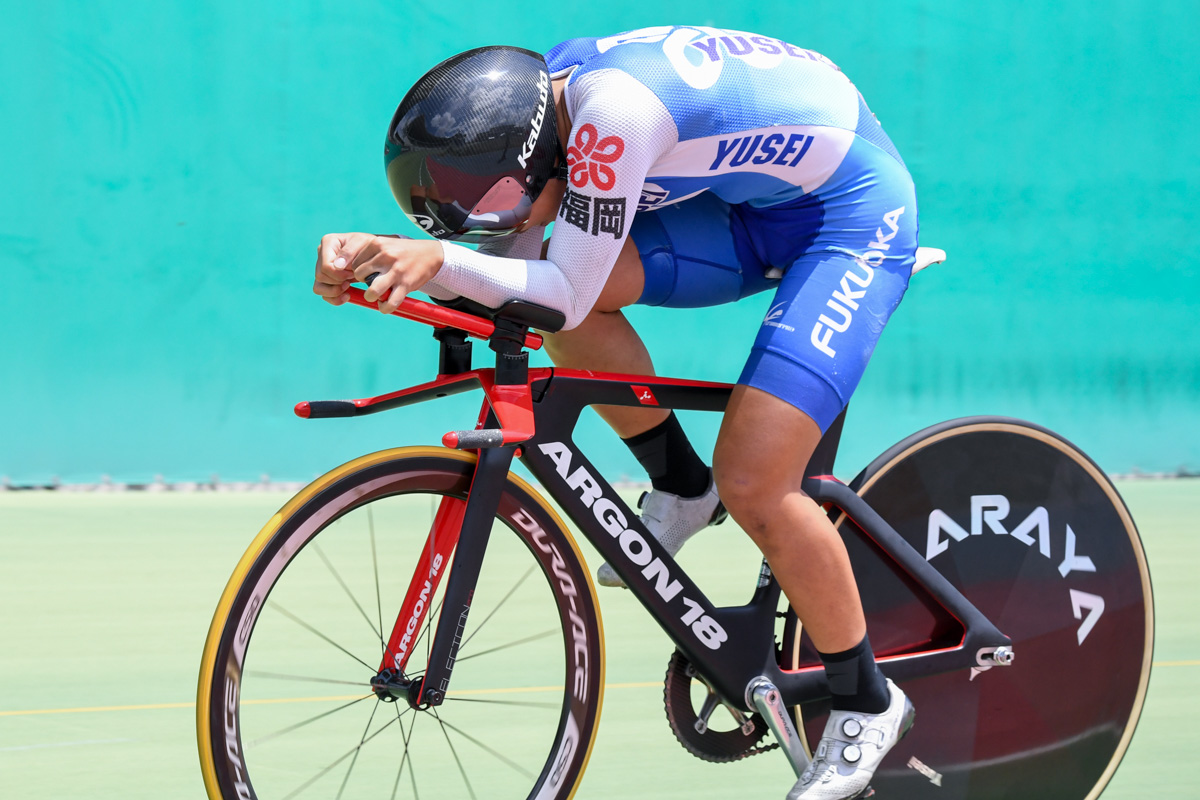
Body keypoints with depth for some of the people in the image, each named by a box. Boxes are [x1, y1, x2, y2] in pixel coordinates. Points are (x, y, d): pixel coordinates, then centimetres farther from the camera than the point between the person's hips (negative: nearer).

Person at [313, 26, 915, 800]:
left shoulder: (615, 113, -34)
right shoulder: (541, 97, -8)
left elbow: (566, 294, -30)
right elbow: (521, 274, -2)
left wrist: (438, 260, -39)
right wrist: (379, 252, -16)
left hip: (855, 213, -9)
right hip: (755, 197, 9)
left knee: (754, 487, -17)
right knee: (579, 281, -12)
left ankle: (866, 705, 4)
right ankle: (681, 490, 11)